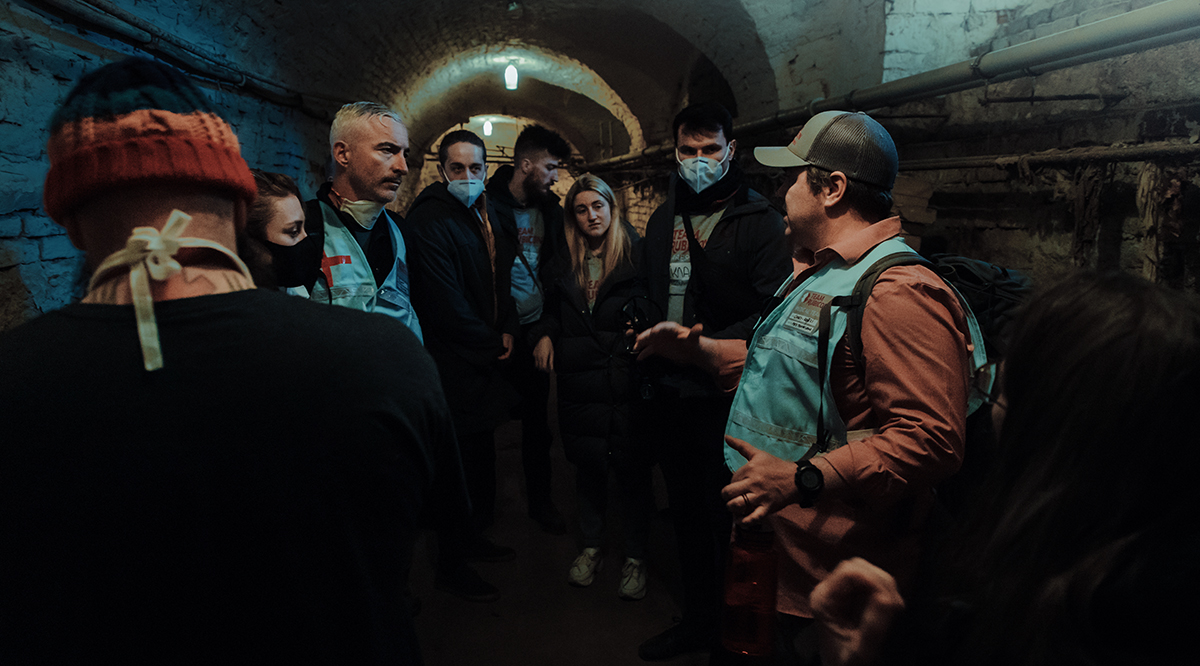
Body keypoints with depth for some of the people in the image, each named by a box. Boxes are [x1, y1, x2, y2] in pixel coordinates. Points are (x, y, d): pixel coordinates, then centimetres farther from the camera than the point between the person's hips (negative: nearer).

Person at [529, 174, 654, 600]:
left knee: (631, 468, 3)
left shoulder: (637, 255, -2)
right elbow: (552, 309, 24)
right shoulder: (565, 264, 12)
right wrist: (545, 334, 6)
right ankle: (591, 547, 32)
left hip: (625, 382, -4)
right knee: (587, 466, 14)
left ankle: (635, 557, 20)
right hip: (578, 384, 4)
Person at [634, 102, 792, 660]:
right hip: (668, 391, 6)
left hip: (726, 394, -6)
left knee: (726, 517, 3)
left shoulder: (760, 221, -8)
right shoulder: (663, 219, 13)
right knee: (686, 513, 18)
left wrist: (706, 343, -22)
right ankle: (697, 619, 37)